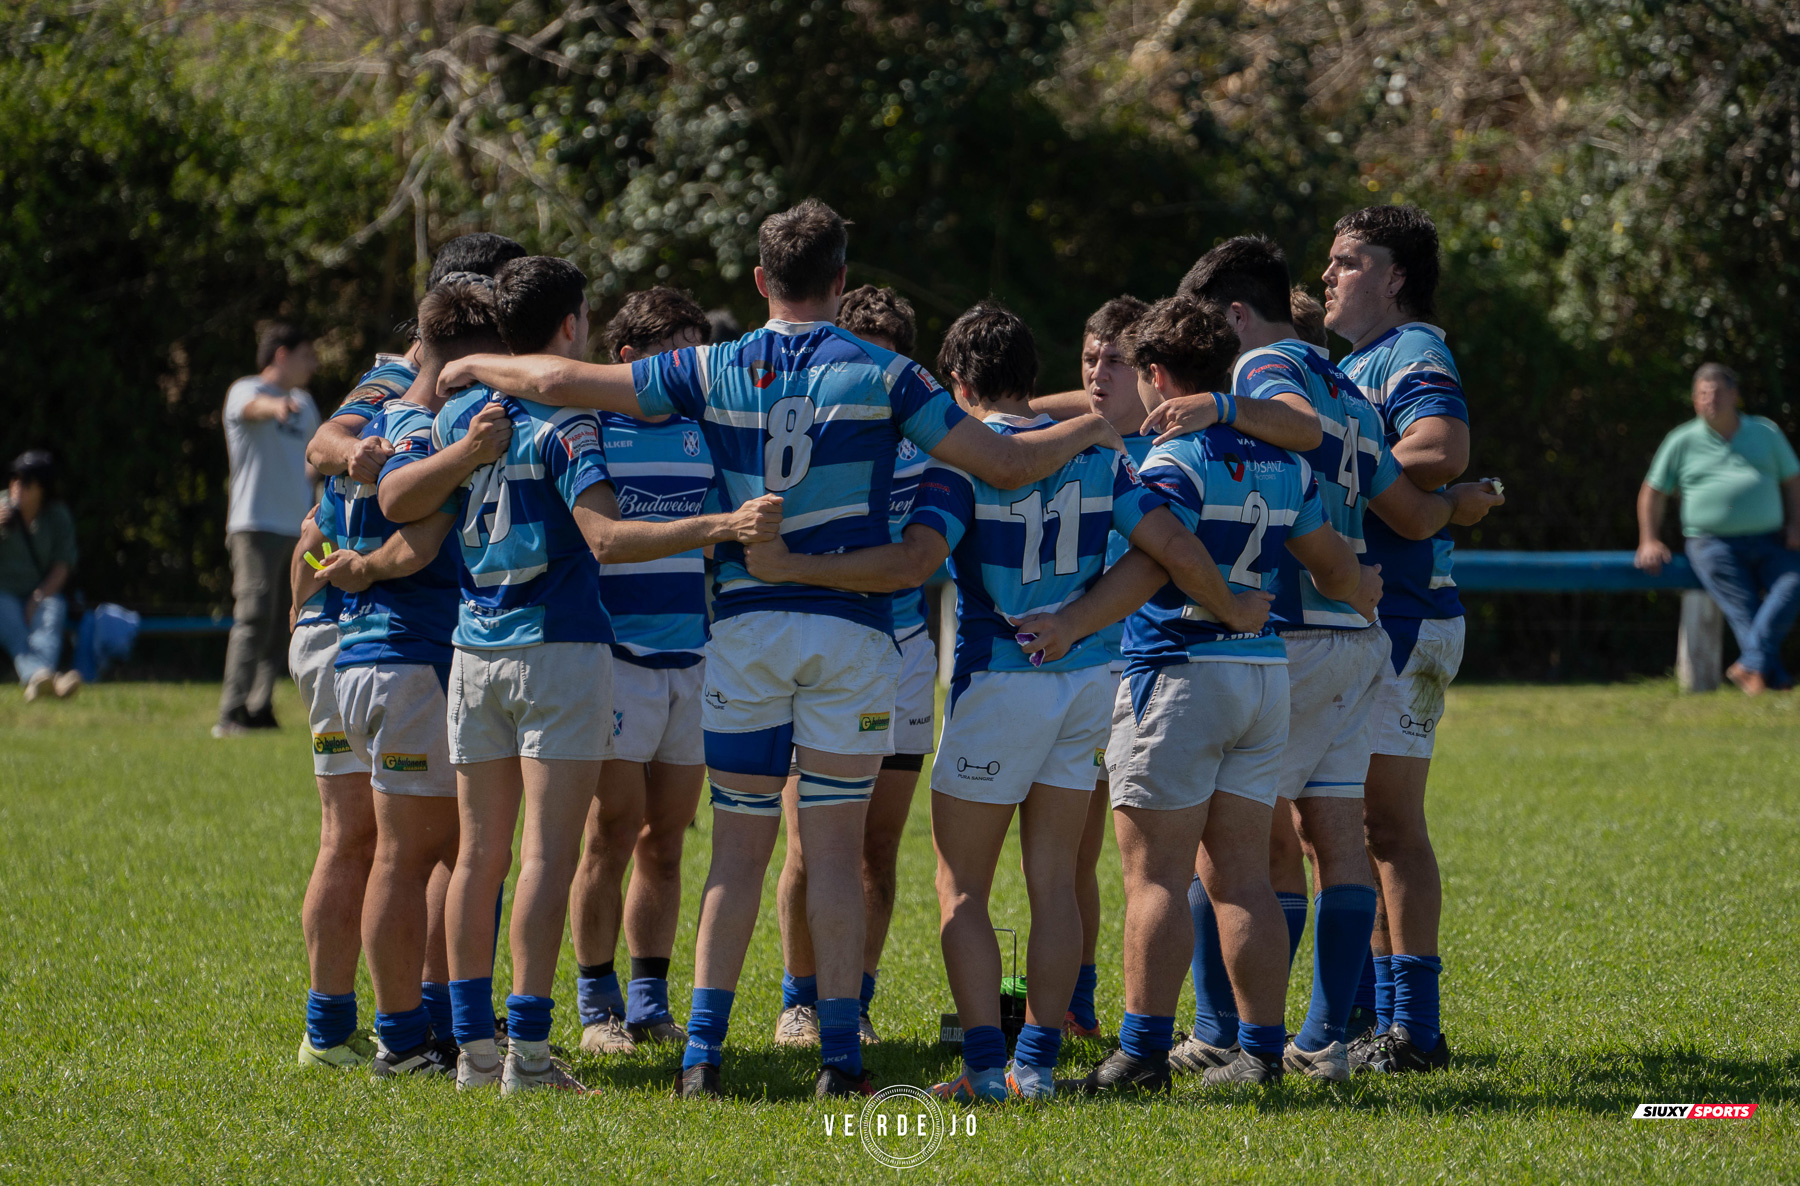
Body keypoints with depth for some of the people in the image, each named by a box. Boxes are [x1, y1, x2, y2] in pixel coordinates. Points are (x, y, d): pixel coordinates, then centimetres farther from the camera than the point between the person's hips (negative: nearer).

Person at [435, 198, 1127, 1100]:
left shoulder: (715, 372, 1)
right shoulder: (879, 375, -4)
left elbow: (564, 381, 4)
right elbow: (1003, 464, -5)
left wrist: (472, 367, 21)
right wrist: (1087, 431, 12)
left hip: (745, 627, 1)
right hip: (849, 630, -1)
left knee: (739, 847, 7)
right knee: (835, 849, 2)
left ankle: (703, 1050, 1)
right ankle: (838, 1054, 1)